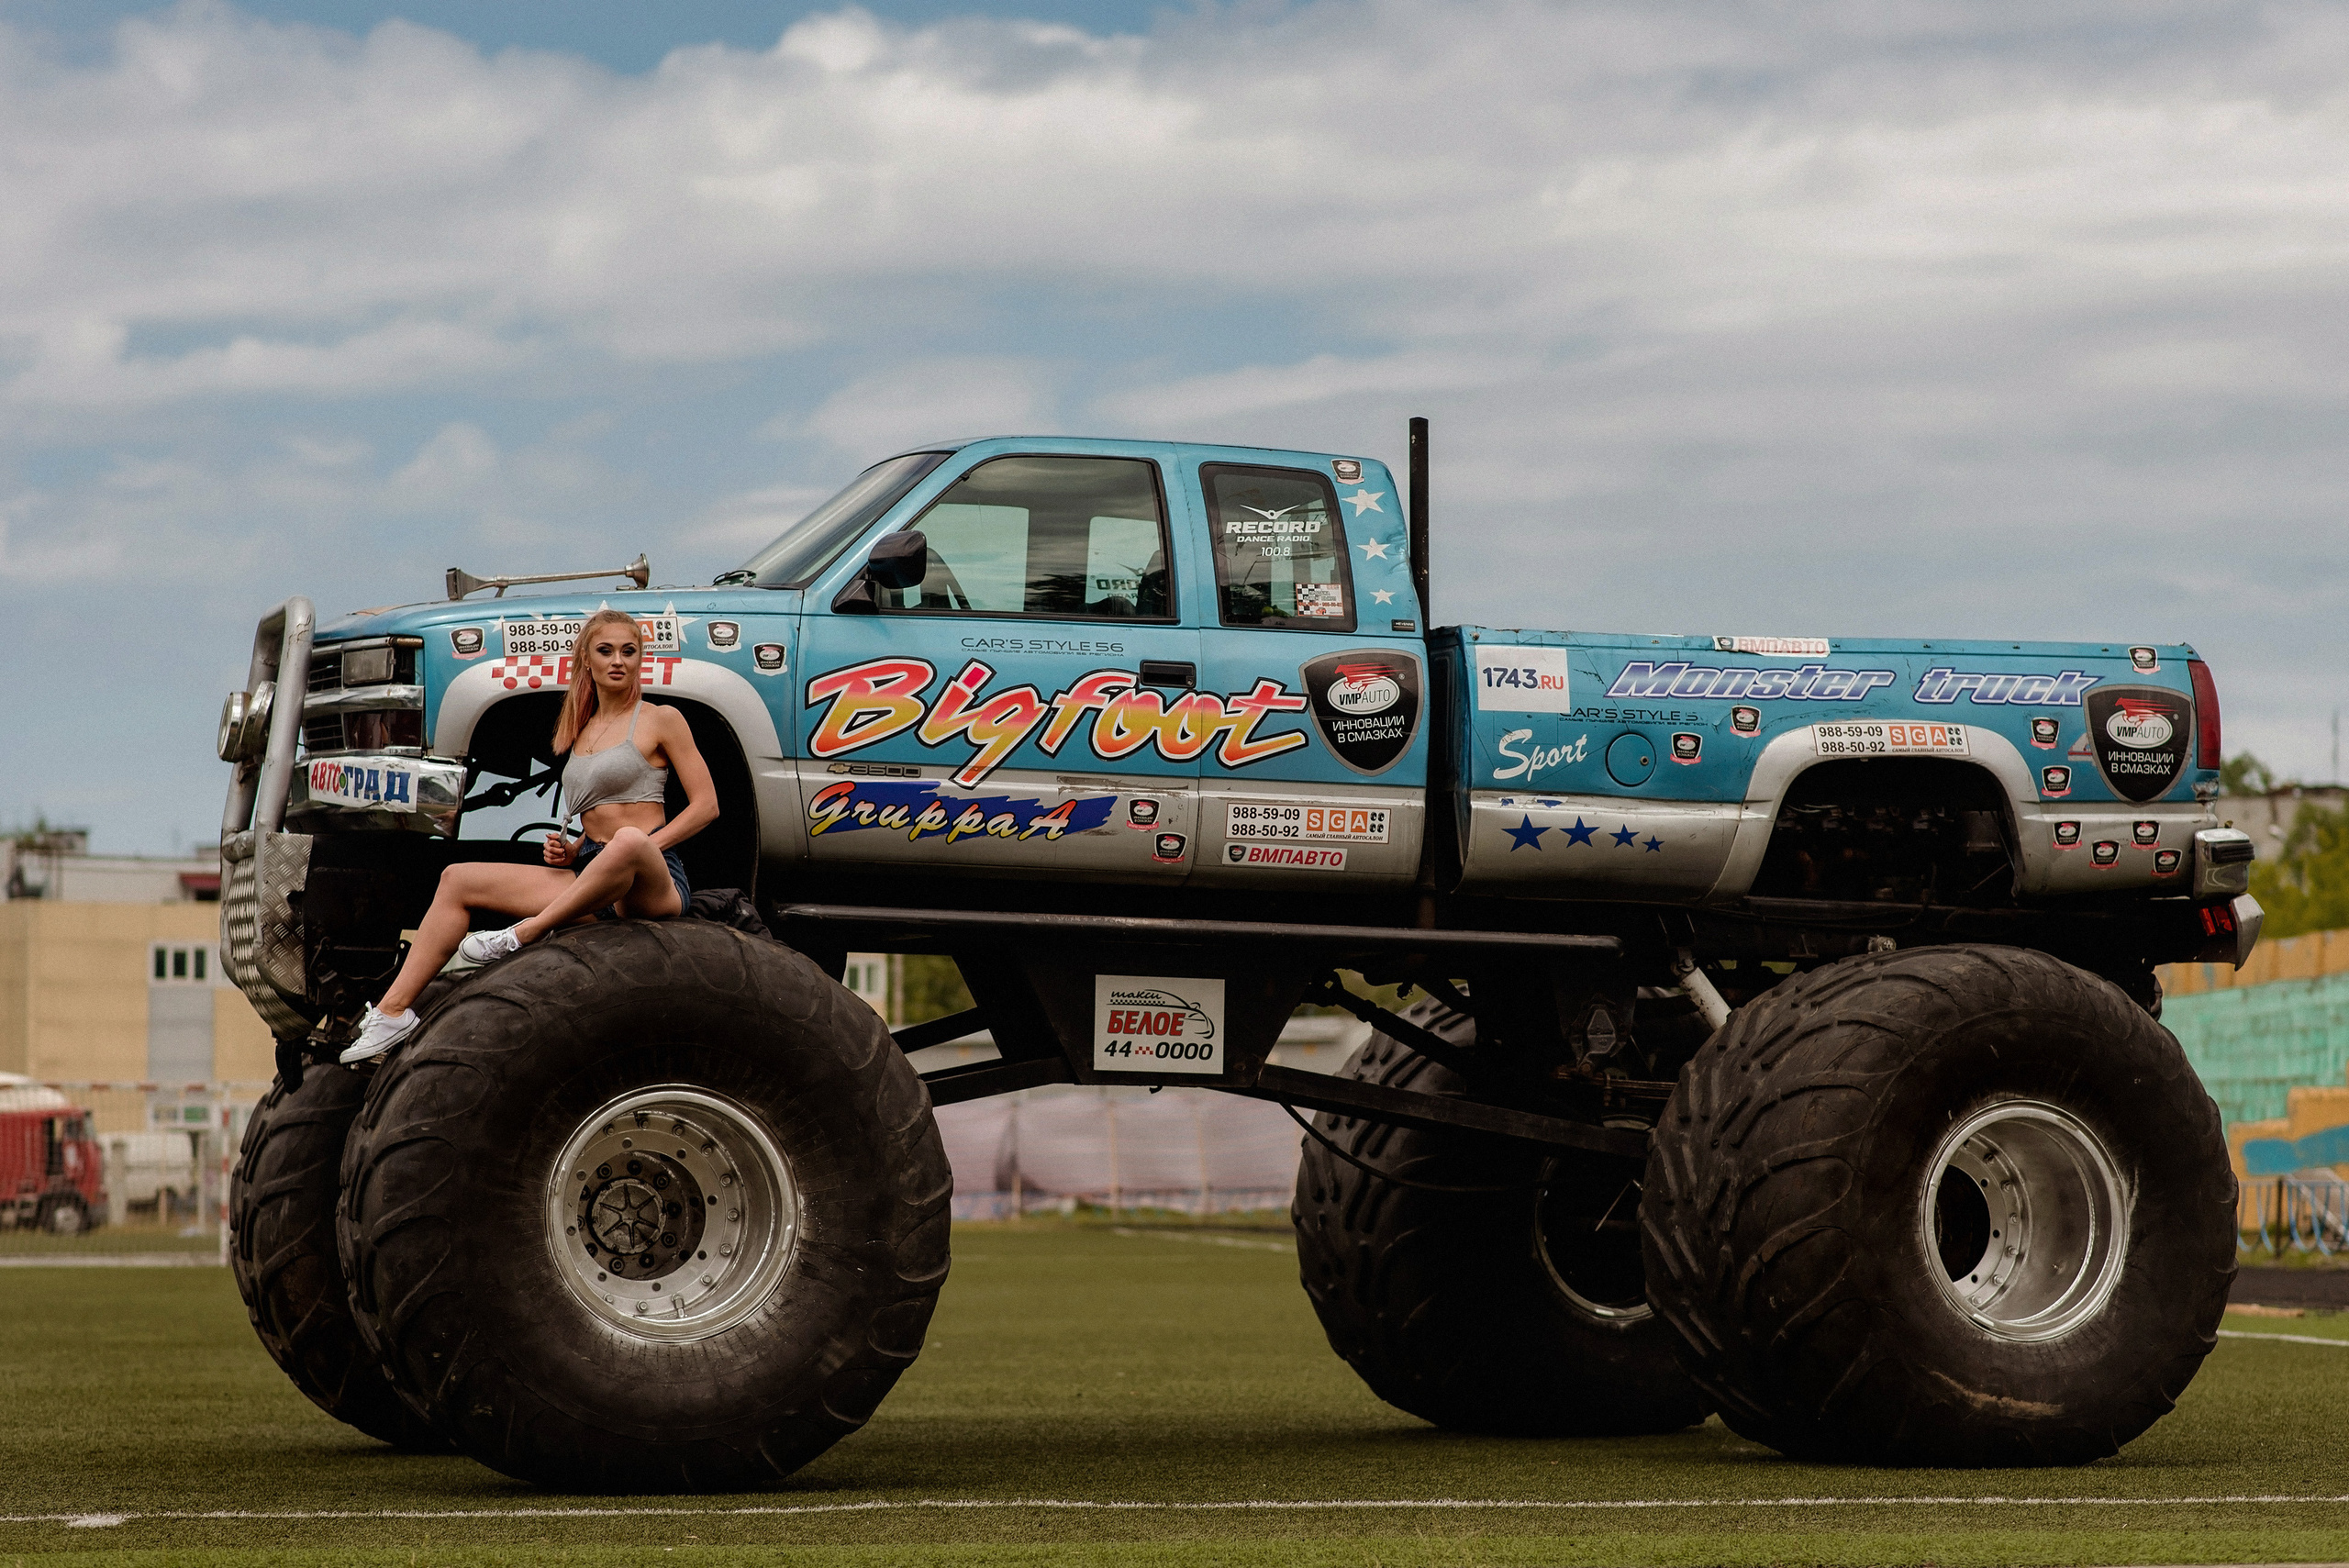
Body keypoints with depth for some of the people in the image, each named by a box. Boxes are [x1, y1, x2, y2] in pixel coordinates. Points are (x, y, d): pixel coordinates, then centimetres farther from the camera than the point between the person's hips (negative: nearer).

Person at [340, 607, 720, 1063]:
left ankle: (524, 934, -32)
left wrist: (642, 848, -14)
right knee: (458, 878, -1)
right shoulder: (581, 731, 21)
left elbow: (705, 805, -2)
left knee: (628, 843, -43)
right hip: (589, 879, 7)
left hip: (658, 884, -7)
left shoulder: (661, 720, 3)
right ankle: (394, 1010, -13)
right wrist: (568, 850, 5)